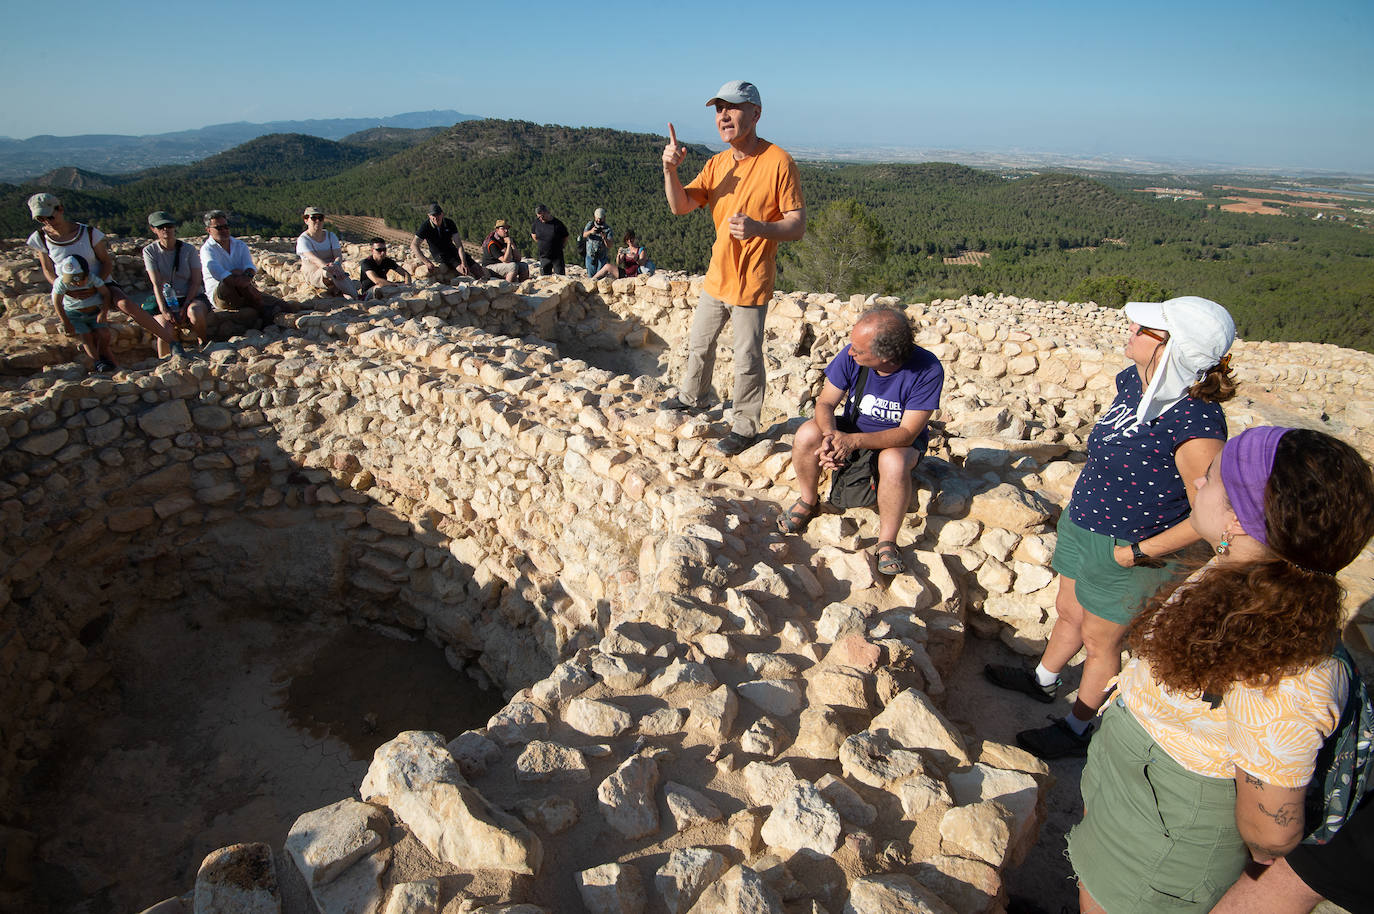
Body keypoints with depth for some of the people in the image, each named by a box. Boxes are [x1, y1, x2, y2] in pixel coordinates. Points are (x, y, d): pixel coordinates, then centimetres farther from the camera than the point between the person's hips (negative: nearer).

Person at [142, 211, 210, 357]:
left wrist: (185, 308, -16)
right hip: (166, 300, 1)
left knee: (195, 312, -38)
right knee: (165, 328, -28)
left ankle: (204, 344, -12)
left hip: (191, 297, -1)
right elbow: (156, 283, -7)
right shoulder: (150, 251, 2)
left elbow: (196, 282, -4)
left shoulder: (189, 249, 0)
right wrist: (164, 310, -20)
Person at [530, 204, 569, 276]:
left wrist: (558, 247, 0)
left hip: (557, 257, -3)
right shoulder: (537, 222, 0)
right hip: (543, 257, 3)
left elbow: (565, 238, 1)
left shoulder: (557, 223, -11)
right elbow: (533, 233, 19)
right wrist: (540, 244, 12)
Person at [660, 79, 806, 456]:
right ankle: (691, 397, 45)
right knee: (699, 342, 22)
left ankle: (745, 426, 18)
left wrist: (758, 228, -35)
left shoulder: (778, 162, -14)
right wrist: (670, 170, -19)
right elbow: (680, 206, -1)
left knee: (747, 359, 1)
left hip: (751, 283, -7)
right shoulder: (716, 163, 6)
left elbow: (797, 226, -17)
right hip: (717, 277, 7)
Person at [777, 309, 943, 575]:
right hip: (852, 428, 3)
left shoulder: (928, 371, -28)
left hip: (900, 439, -3)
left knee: (893, 462, -38)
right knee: (807, 435, -25)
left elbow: (908, 433, -29)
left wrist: (853, 441, -43)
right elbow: (825, 403, -13)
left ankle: (887, 543, -17)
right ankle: (809, 501, 2)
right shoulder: (850, 356, -21)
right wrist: (831, 435, -36)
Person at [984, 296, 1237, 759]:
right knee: (1069, 612, 27)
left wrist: (1138, 552, -19)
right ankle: (1043, 680, 53)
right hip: (1081, 524, 7)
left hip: (1123, 551, -7)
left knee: (1100, 639, 13)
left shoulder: (1196, 422, -30)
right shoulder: (1132, 380, -5)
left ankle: (1078, 729, 37)